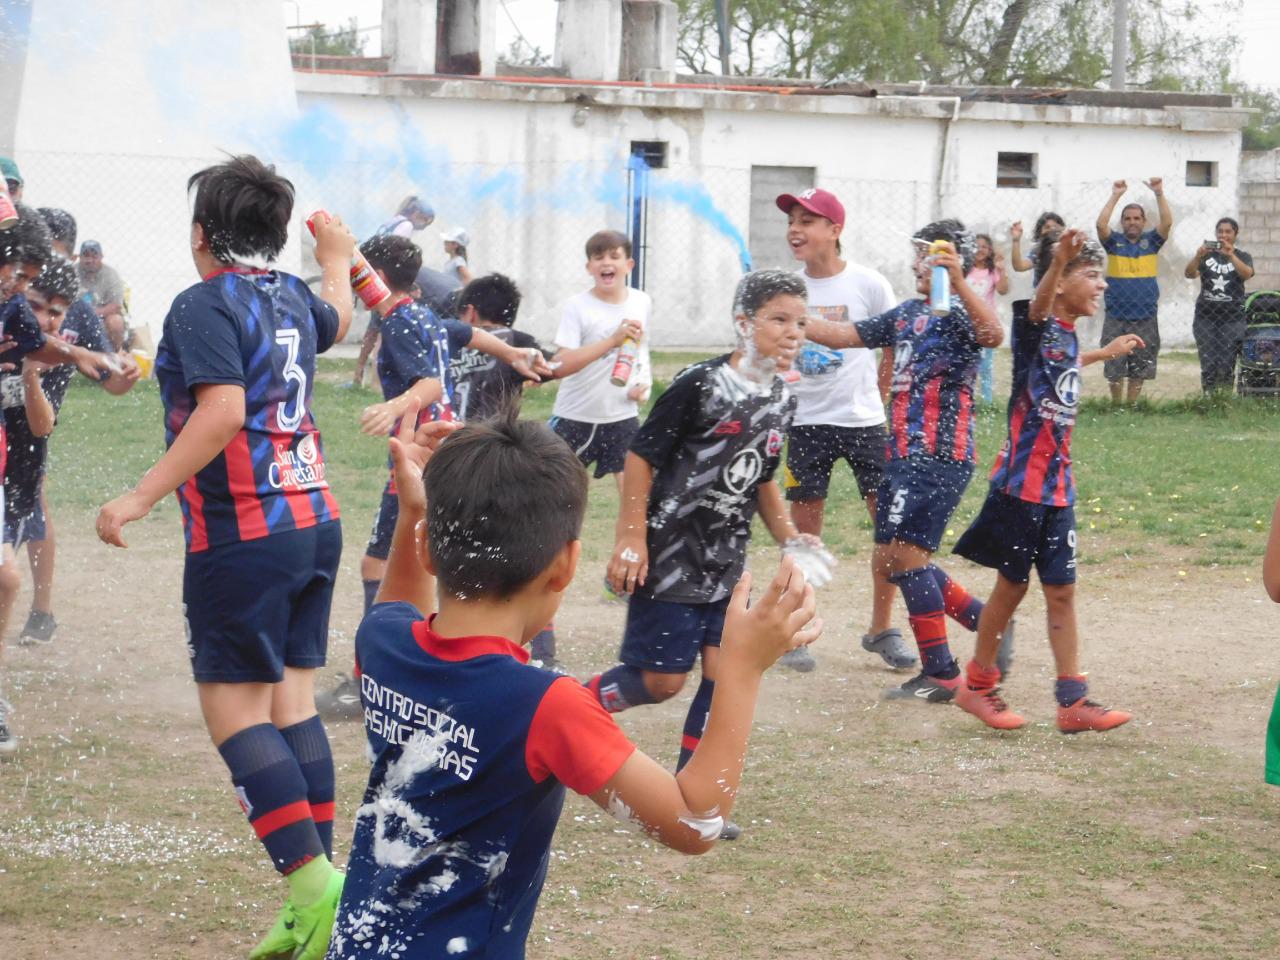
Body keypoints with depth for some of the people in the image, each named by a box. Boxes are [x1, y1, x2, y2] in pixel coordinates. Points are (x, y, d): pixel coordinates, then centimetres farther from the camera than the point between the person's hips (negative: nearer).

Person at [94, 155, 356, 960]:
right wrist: (337, 257, 56)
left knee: (235, 708, -4)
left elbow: (223, 409, -25)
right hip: (315, 523, 8)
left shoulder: (205, 304, -11)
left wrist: (142, 497, -24)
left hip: (242, 534, -7)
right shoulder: (293, 298, 11)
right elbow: (336, 320, 36)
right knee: (292, 701, 9)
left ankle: (312, 879, -16)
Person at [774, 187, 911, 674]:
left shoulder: (868, 284, -7)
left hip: (864, 419, -1)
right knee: (804, 529, 3)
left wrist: (878, 395, 5)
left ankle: (881, 629, 12)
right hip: (807, 420, 1)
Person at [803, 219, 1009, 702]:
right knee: (892, 557, 11)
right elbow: (846, 335, 24)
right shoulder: (907, 313, 17)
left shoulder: (959, 314, -9)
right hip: (903, 452, 9)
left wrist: (956, 280, -41)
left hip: (941, 457, -9)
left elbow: (993, 334, -32)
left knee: (905, 554, -10)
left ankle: (939, 673, -1)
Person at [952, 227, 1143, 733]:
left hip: (1058, 486, 7)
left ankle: (1073, 701, 8)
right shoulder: (1038, 326, -12)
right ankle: (978, 685, 21)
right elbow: (1039, 305, -38)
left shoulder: (1068, 337, 12)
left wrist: (1106, 353, 49)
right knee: (1011, 585, 4)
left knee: (1061, 591, 6)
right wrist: (1058, 264, -58)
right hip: (1023, 481, -7)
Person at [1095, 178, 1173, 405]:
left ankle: (1132, 405, 17)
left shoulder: (1151, 241, 6)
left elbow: (1167, 222, -9)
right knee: (1114, 369, 3)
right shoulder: (1114, 241, 4)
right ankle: (1116, 406, 17)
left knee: (1139, 370, 7)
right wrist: (1115, 196, -14)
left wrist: (1159, 193, -14)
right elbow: (1101, 224, -13)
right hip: (1116, 318, -1)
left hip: (1145, 319, 1)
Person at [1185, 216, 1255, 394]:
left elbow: (1246, 274, -14)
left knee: (1226, 366, -10)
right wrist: (1198, 256, -25)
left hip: (1232, 318, -1)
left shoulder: (1242, 257, 8)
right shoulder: (1207, 255, 10)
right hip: (1206, 317, 1)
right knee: (1208, 365, -4)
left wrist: (1231, 255, -29)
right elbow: (1189, 274, -6)